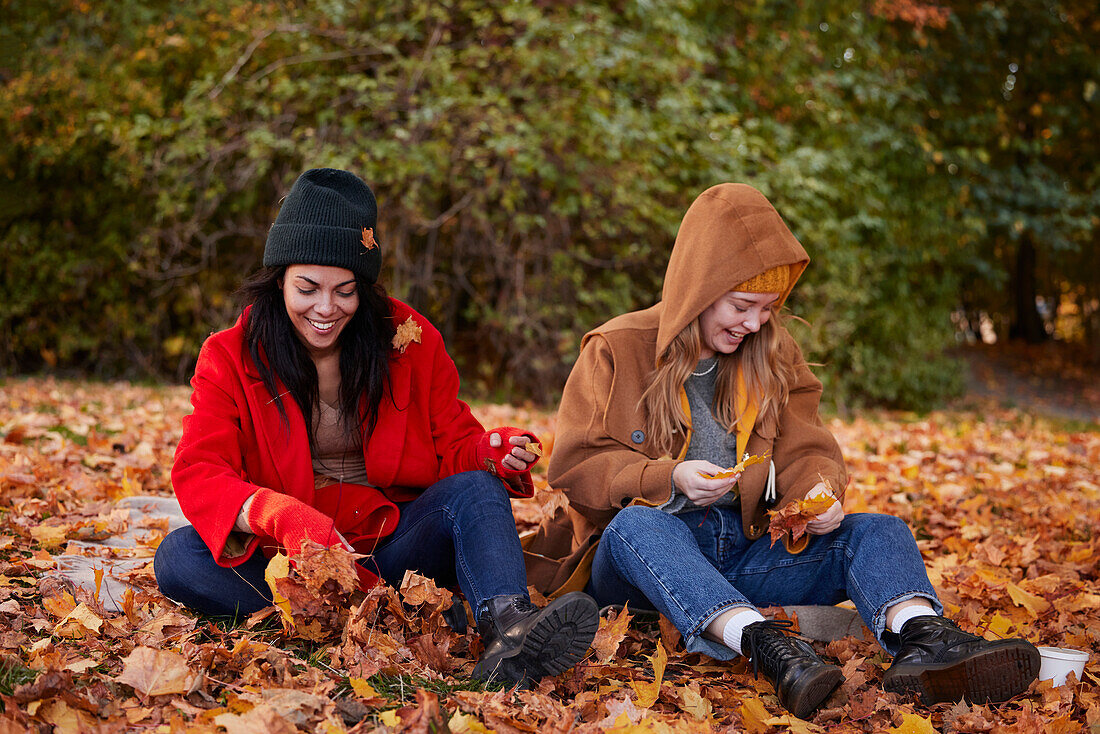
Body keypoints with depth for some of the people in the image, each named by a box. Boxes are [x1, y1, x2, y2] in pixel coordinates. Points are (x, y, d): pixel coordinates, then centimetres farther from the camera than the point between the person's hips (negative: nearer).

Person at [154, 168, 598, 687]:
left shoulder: (408, 340, 1)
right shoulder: (232, 357, -3)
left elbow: (455, 445, 4)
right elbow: (198, 473, -14)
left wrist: (491, 453, -23)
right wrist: (284, 517, -35)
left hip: (395, 540, 1)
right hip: (288, 556, 0)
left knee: (475, 489, -25)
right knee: (178, 558, -28)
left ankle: (508, 631, -52)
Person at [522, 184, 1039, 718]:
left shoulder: (772, 358, 14)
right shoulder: (616, 349, 1)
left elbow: (803, 450, 9)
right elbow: (575, 465, -4)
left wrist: (820, 488, -15)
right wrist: (667, 478, -19)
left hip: (745, 549, 4)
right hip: (640, 554, -4)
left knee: (877, 532, -16)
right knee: (636, 523, -39)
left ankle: (920, 636, -49)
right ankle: (763, 644, -59)